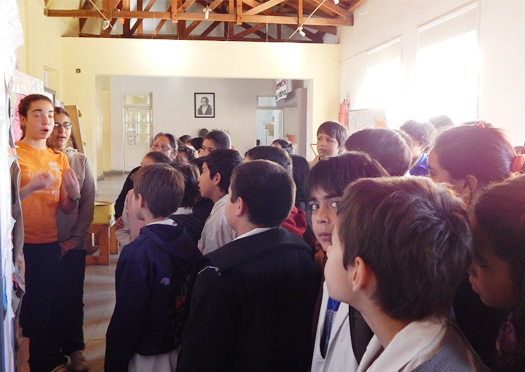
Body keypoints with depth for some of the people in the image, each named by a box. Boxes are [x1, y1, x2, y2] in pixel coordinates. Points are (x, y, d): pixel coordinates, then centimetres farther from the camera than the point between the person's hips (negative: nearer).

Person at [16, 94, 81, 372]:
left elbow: (65, 208, 9)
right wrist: (31, 186, -29)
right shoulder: (13, 154, -7)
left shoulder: (60, 159, 10)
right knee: (20, 310, 2)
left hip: (50, 244, 5)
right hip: (21, 245, -5)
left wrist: (74, 195, -12)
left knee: (47, 308, 15)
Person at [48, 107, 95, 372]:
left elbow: (88, 204, 4)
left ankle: (74, 349, 24)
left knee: (73, 298, 9)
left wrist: (74, 239, -4)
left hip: (73, 244, 2)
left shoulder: (81, 161, 5)